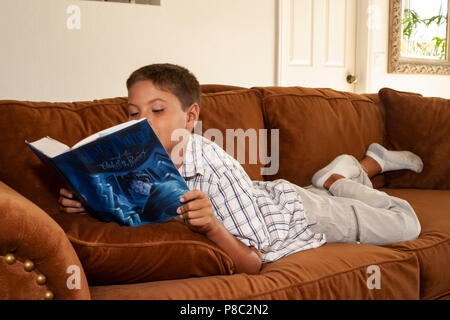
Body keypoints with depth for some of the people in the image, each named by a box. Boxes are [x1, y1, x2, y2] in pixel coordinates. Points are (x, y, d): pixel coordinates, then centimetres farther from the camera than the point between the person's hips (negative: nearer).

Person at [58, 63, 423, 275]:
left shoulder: (216, 168, -42)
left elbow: (253, 264, -39)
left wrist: (212, 227, -57)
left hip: (298, 212, -5)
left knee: (407, 225, 15)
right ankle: (355, 168, 58)